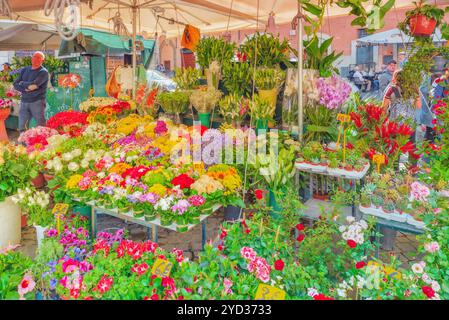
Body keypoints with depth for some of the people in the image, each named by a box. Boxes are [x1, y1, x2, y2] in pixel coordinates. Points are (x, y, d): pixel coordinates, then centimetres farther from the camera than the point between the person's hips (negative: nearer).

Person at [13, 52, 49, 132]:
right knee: (22, 127, 7)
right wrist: (26, 89, -10)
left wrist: (22, 83, 0)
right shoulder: (24, 70, 14)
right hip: (24, 102, 6)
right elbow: (15, 85, 8)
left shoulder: (43, 72, -4)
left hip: (37, 102, -5)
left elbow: (34, 84, -17)